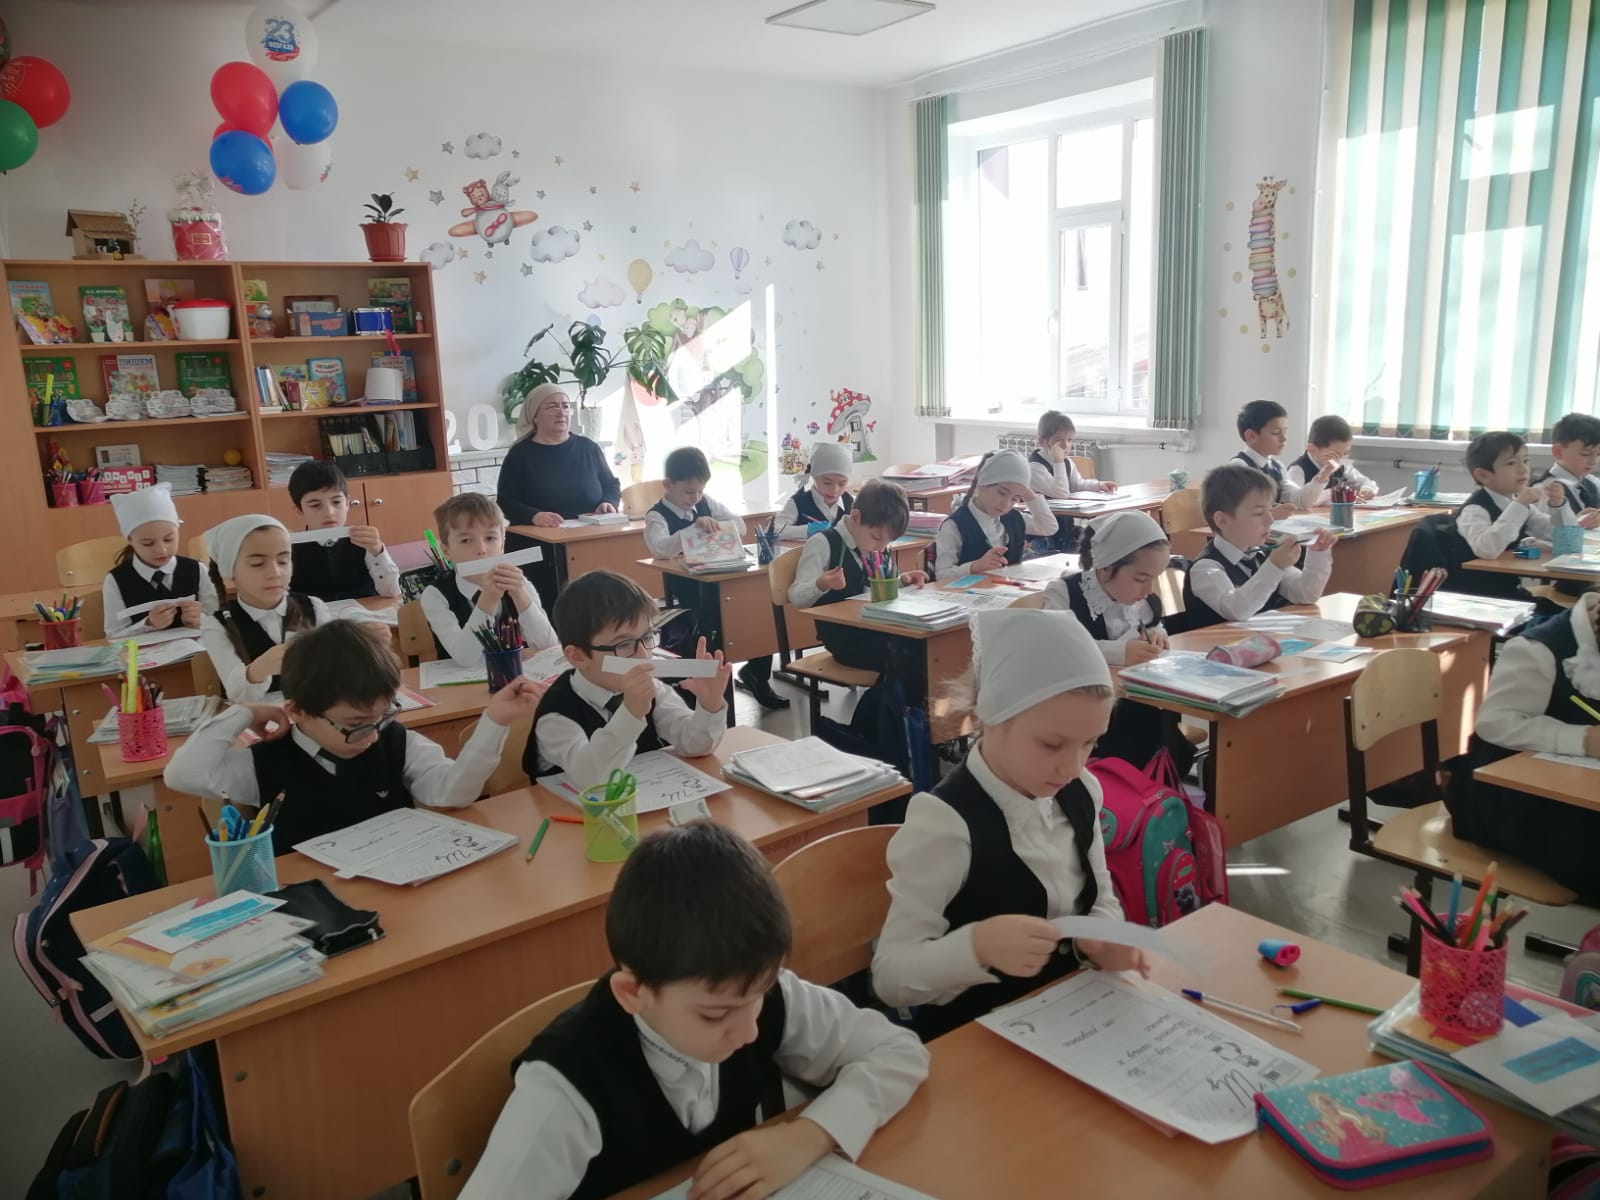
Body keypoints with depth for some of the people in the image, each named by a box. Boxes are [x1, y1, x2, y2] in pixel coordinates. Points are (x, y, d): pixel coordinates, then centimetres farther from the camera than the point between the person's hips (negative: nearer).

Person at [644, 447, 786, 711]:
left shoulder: (706, 503, 9)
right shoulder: (657, 517, -10)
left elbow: (740, 526, 6)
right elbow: (660, 548, -31)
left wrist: (715, 529, -14)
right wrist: (695, 528, -44)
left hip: (720, 582, 5)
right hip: (689, 597, -5)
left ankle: (757, 675, 5)